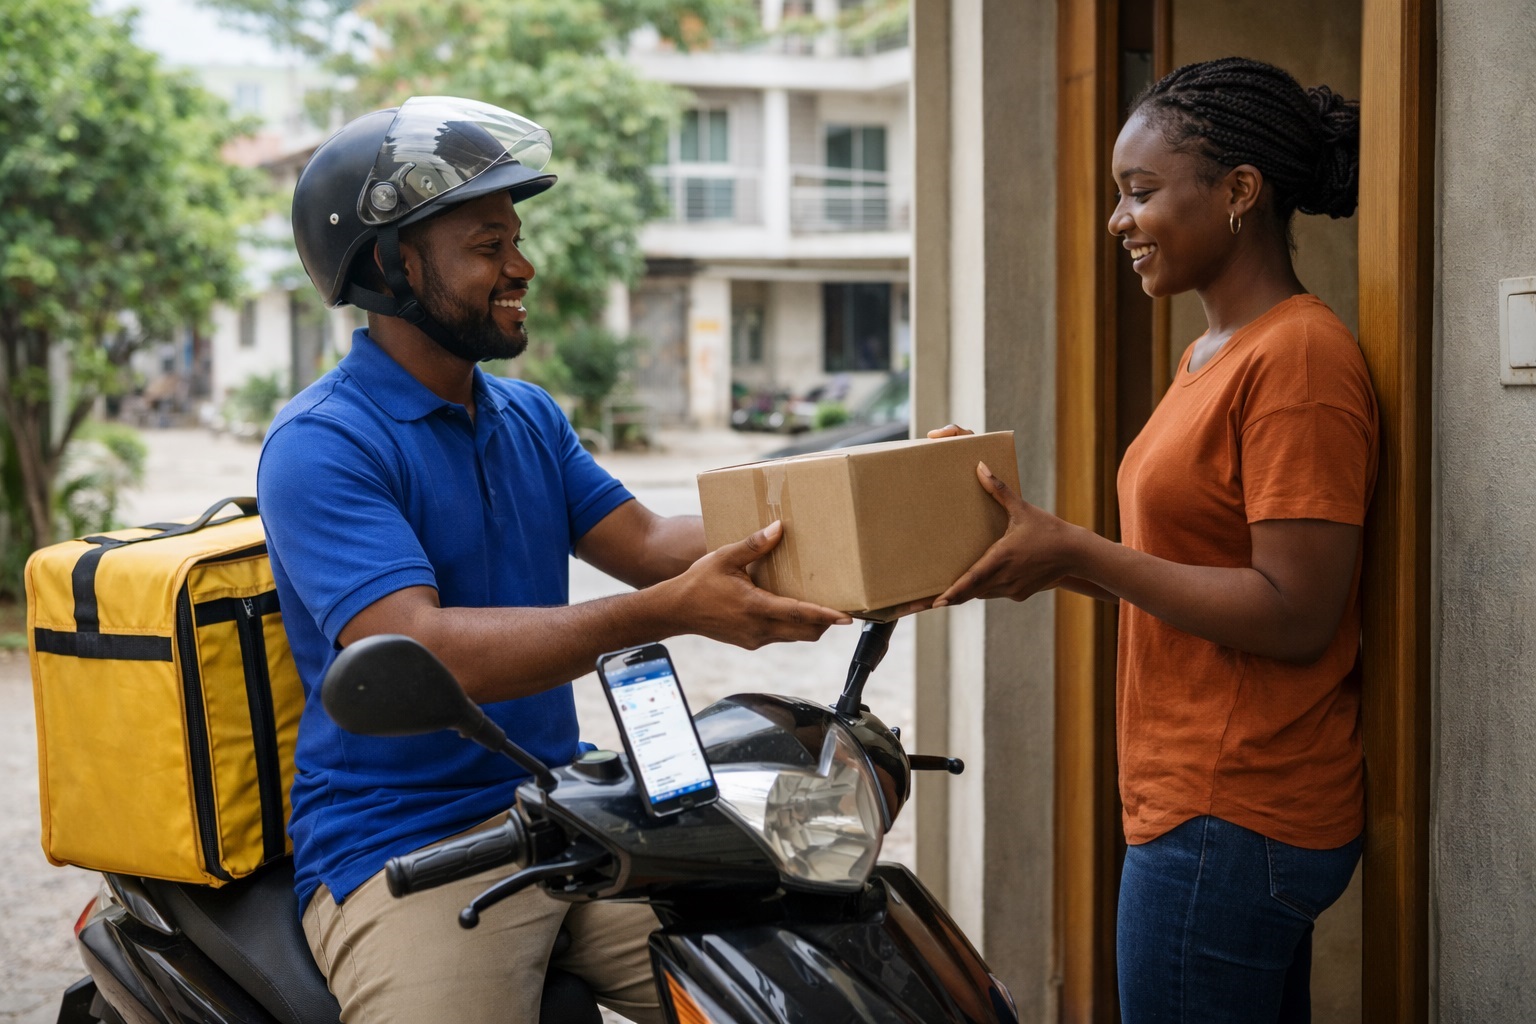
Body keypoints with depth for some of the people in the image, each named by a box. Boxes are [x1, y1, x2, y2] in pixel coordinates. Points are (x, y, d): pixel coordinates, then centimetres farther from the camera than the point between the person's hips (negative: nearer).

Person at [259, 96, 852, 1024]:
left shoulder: (530, 417, 15)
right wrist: (669, 614, -32)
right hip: (403, 842, -6)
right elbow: (416, 651, -24)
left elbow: (646, 543, 6)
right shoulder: (319, 446, -12)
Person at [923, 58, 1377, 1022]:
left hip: (1233, 824, -10)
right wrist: (1033, 550, 6)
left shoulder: (1299, 356, -16)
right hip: (1208, 804, 10)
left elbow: (1294, 615, -21)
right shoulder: (1212, 355, 16)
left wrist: (1076, 552, -19)